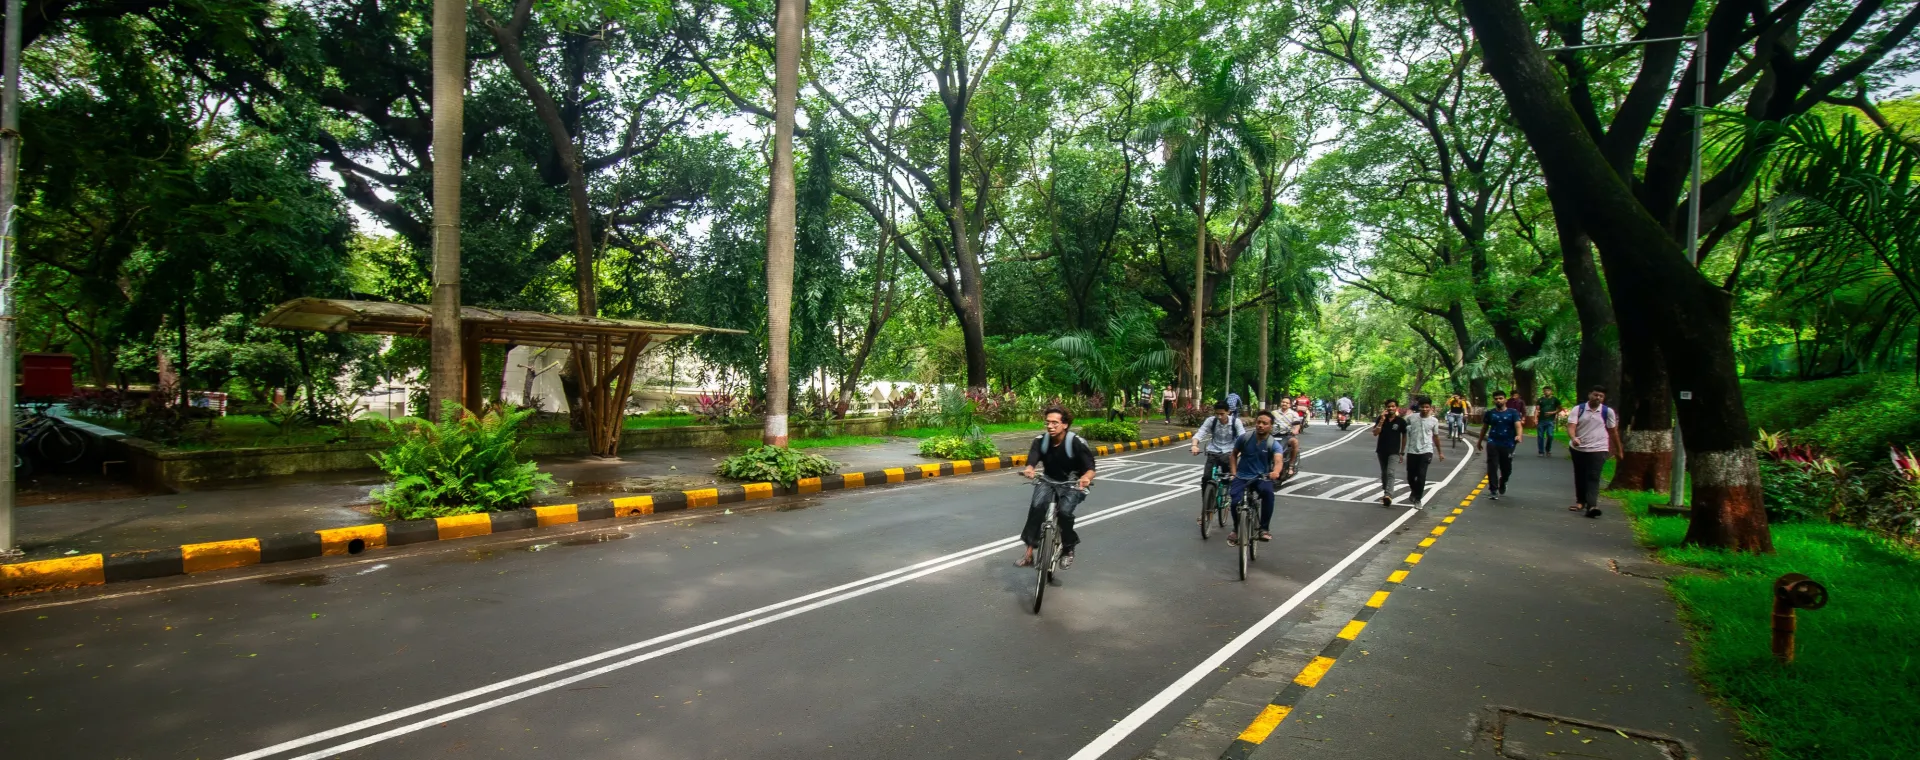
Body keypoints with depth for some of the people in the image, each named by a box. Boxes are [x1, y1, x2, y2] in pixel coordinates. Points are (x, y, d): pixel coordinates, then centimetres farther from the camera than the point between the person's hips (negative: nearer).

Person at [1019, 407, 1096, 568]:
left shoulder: (1077, 443, -21)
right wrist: (1029, 469, -50)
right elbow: (1032, 461, -24)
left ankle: (1068, 550, 0)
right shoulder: (1040, 440, -12)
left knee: (1064, 511, -28)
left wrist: (1086, 477, -51)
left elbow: (1090, 468, -26)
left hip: (1072, 484, -2)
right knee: (1036, 506, -25)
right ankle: (1029, 554, -18)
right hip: (1048, 481, 3)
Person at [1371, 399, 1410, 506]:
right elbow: (1375, 433, -12)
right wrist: (1382, 420, -22)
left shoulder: (1401, 421, -6)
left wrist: (1402, 452, 5)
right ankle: (1385, 493, 32)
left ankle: (1388, 495, -28)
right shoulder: (1381, 418, -3)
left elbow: (1404, 437, 5)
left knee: (1390, 473, -17)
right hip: (1381, 450, 3)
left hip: (1394, 451, -3)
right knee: (1384, 473, 16)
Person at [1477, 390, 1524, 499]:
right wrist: (1480, 441, 21)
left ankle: (1502, 484, 43)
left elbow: (1518, 425, -16)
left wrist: (1519, 435, -36)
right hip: (1493, 443, 0)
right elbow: (1484, 428, 14)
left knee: (1506, 468, 13)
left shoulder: (1512, 412, -2)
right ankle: (1494, 490, -10)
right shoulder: (1490, 413, 3)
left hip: (1508, 444, 0)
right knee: (1492, 467, -12)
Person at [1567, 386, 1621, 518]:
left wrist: (1618, 450, 13)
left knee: (1593, 478, -11)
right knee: (1580, 477, 13)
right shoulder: (1578, 409, -2)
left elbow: (1613, 431, 8)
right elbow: (1571, 426, -11)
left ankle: (1592, 505, -20)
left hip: (1598, 449, -2)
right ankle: (1580, 501, 27)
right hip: (1578, 448, 2)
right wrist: (1573, 438, -31)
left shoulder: (1608, 412, 0)